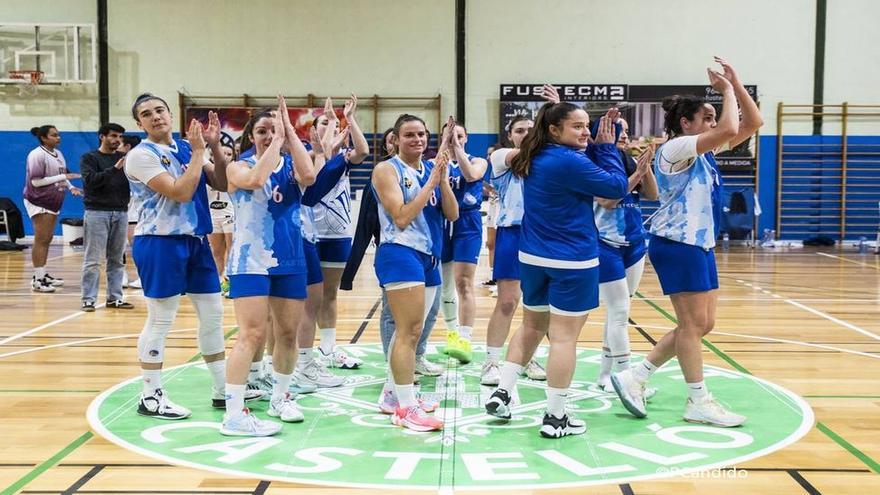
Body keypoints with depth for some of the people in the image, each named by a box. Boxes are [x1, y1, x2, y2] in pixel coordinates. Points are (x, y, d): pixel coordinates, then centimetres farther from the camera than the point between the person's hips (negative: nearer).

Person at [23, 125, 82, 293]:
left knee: (47, 239, 13)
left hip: (53, 202, 8)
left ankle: (43, 274, 22)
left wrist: (71, 187, 3)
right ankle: (38, 279, -5)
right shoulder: (37, 155, -15)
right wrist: (63, 177, -20)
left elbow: (62, 175, 22)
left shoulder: (58, 154, 11)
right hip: (38, 202, -8)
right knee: (41, 240, -8)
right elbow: (36, 181, -20)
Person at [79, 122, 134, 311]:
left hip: (121, 212, 4)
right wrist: (114, 169, -23)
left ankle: (115, 297, 13)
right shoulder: (89, 158, 2)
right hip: (97, 212, -4)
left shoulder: (123, 158, 13)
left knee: (117, 259, 7)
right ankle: (88, 299, 0)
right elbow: (90, 180, -14)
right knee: (93, 259, -3)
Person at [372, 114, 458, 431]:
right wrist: (431, 182, -15)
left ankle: (393, 391, 28)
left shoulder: (432, 168, 11)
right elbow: (401, 217, -17)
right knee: (409, 330, -11)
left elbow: (452, 214, 4)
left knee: (411, 330, 15)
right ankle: (406, 408, -6)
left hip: (429, 256, 8)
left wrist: (442, 178, -9)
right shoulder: (387, 169, -7)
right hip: (400, 253, -8)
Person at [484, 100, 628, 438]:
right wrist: (606, 146, -5)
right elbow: (617, 186, -15)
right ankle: (555, 417, 4)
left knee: (532, 327, 20)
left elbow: (585, 170, 16)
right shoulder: (569, 161, -18)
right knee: (564, 336, -2)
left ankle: (502, 393, 19)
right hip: (572, 261, -8)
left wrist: (599, 145, 2)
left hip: (532, 257, 8)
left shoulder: (536, 159, 8)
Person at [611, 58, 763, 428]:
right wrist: (728, 91, -9)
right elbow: (730, 130, -24)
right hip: (677, 244, -10)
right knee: (694, 324, -3)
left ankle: (634, 377, 13)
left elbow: (752, 124, 15)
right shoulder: (676, 148, -12)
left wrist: (736, 84, 6)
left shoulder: (705, 152, 15)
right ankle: (698, 402, 7)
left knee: (702, 325, 10)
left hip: (699, 245, 10)